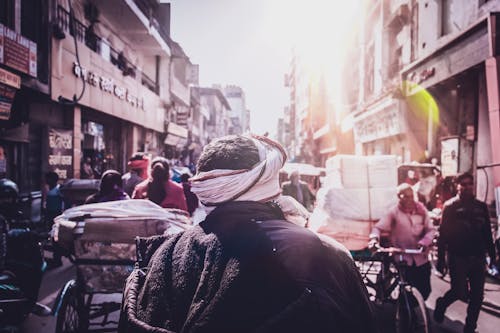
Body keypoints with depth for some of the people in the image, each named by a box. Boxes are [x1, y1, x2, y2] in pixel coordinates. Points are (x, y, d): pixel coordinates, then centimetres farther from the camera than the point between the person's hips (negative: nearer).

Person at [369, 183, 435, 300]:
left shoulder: (421, 209, 2)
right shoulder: (393, 212, -6)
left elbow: (430, 230, 1)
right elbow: (378, 227, -10)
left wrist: (424, 242, -18)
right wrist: (374, 238, -31)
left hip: (421, 258, 3)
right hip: (403, 258, -3)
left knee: (425, 290, 6)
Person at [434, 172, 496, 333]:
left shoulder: (481, 206, 10)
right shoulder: (450, 206, -1)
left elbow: (487, 233, 13)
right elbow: (443, 234, -5)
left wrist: (492, 254, 9)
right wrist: (440, 258, -9)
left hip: (478, 258, 4)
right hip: (458, 257, -4)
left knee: (477, 296, 5)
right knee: (461, 293, -7)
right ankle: (442, 304, 23)